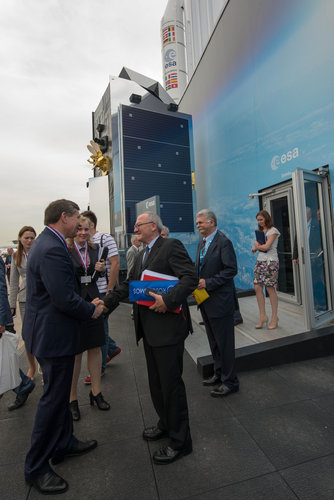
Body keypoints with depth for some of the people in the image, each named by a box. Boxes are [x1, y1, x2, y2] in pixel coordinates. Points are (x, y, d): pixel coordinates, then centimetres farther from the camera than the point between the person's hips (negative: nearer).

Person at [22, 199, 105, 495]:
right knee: (54, 399, 8)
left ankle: (64, 443, 44)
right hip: (54, 334, -11)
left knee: (60, 393, 24)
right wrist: (92, 310, -11)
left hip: (50, 331, 11)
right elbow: (65, 299, -28)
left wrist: (88, 304, 9)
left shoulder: (49, 243, 9)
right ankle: (36, 468, 30)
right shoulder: (52, 250, -25)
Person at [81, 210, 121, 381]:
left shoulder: (105, 238, -10)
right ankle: (112, 349, 40)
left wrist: (109, 291, -17)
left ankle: (100, 367, 22)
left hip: (101, 293, -7)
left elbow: (115, 264, -15)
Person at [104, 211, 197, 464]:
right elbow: (129, 284, 17)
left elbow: (191, 277, -20)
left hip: (168, 326, -9)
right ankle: (165, 424, 44)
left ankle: (180, 441, 26)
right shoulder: (142, 255, 17)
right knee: (156, 382, 22)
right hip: (149, 329, 9)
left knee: (171, 383, 4)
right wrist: (106, 303, 8)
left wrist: (168, 300, -27)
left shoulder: (171, 246, -10)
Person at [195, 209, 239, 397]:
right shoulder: (202, 243, 13)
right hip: (206, 301, 9)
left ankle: (230, 382, 23)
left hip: (220, 301, -9)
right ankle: (219, 374, 39)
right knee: (214, 342, 21)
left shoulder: (223, 242, -14)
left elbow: (231, 270, -19)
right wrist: (197, 282, 2)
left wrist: (208, 282, -21)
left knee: (225, 343, 5)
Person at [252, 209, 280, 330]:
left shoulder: (273, 231, -4)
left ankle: (274, 318, 9)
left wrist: (257, 247, 3)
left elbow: (266, 246, -13)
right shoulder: (260, 232, 19)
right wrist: (256, 246, -2)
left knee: (270, 289, -4)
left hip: (270, 262, -7)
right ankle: (262, 316, 8)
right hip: (260, 261, 7)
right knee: (257, 288, -2)